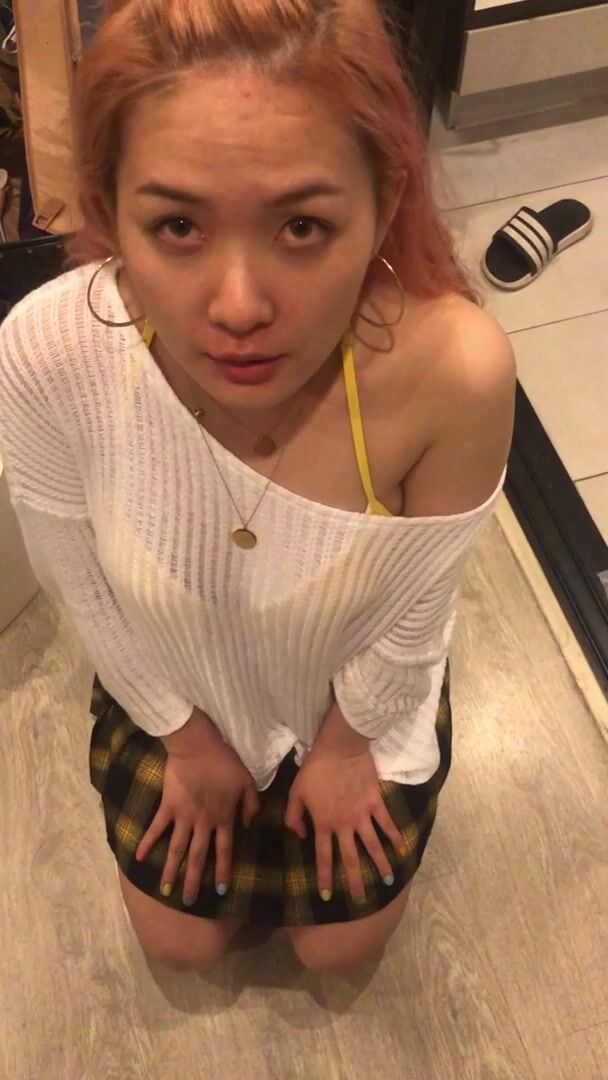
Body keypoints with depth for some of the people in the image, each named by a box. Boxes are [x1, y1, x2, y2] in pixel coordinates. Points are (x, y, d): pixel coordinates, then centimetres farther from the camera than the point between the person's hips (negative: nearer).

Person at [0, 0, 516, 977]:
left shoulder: (455, 368, -41)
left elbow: (414, 608, -19)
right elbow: (80, 584, -15)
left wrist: (348, 739, -2)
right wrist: (185, 733, -2)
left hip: (364, 692, 0)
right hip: (171, 688, 1)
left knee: (342, 948, 21)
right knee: (180, 945, 21)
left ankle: (317, 787, 48)